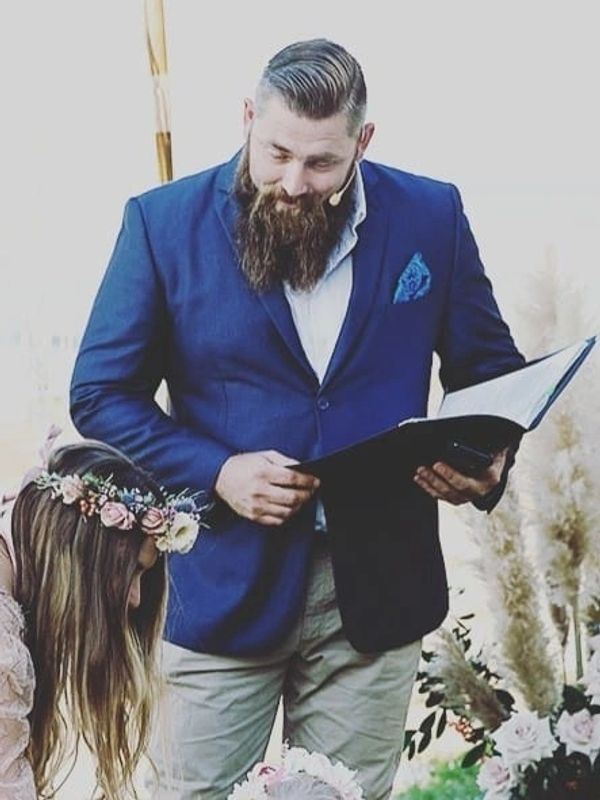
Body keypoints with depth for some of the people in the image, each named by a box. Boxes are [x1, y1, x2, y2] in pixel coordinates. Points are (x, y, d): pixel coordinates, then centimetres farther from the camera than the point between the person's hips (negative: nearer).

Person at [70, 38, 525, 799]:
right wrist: (215, 471, -17)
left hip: (378, 586, 1)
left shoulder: (431, 217, -1)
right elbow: (100, 395, -2)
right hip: (221, 587, -1)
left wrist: (488, 457, -12)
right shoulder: (164, 222, -6)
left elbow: (491, 370, 9)